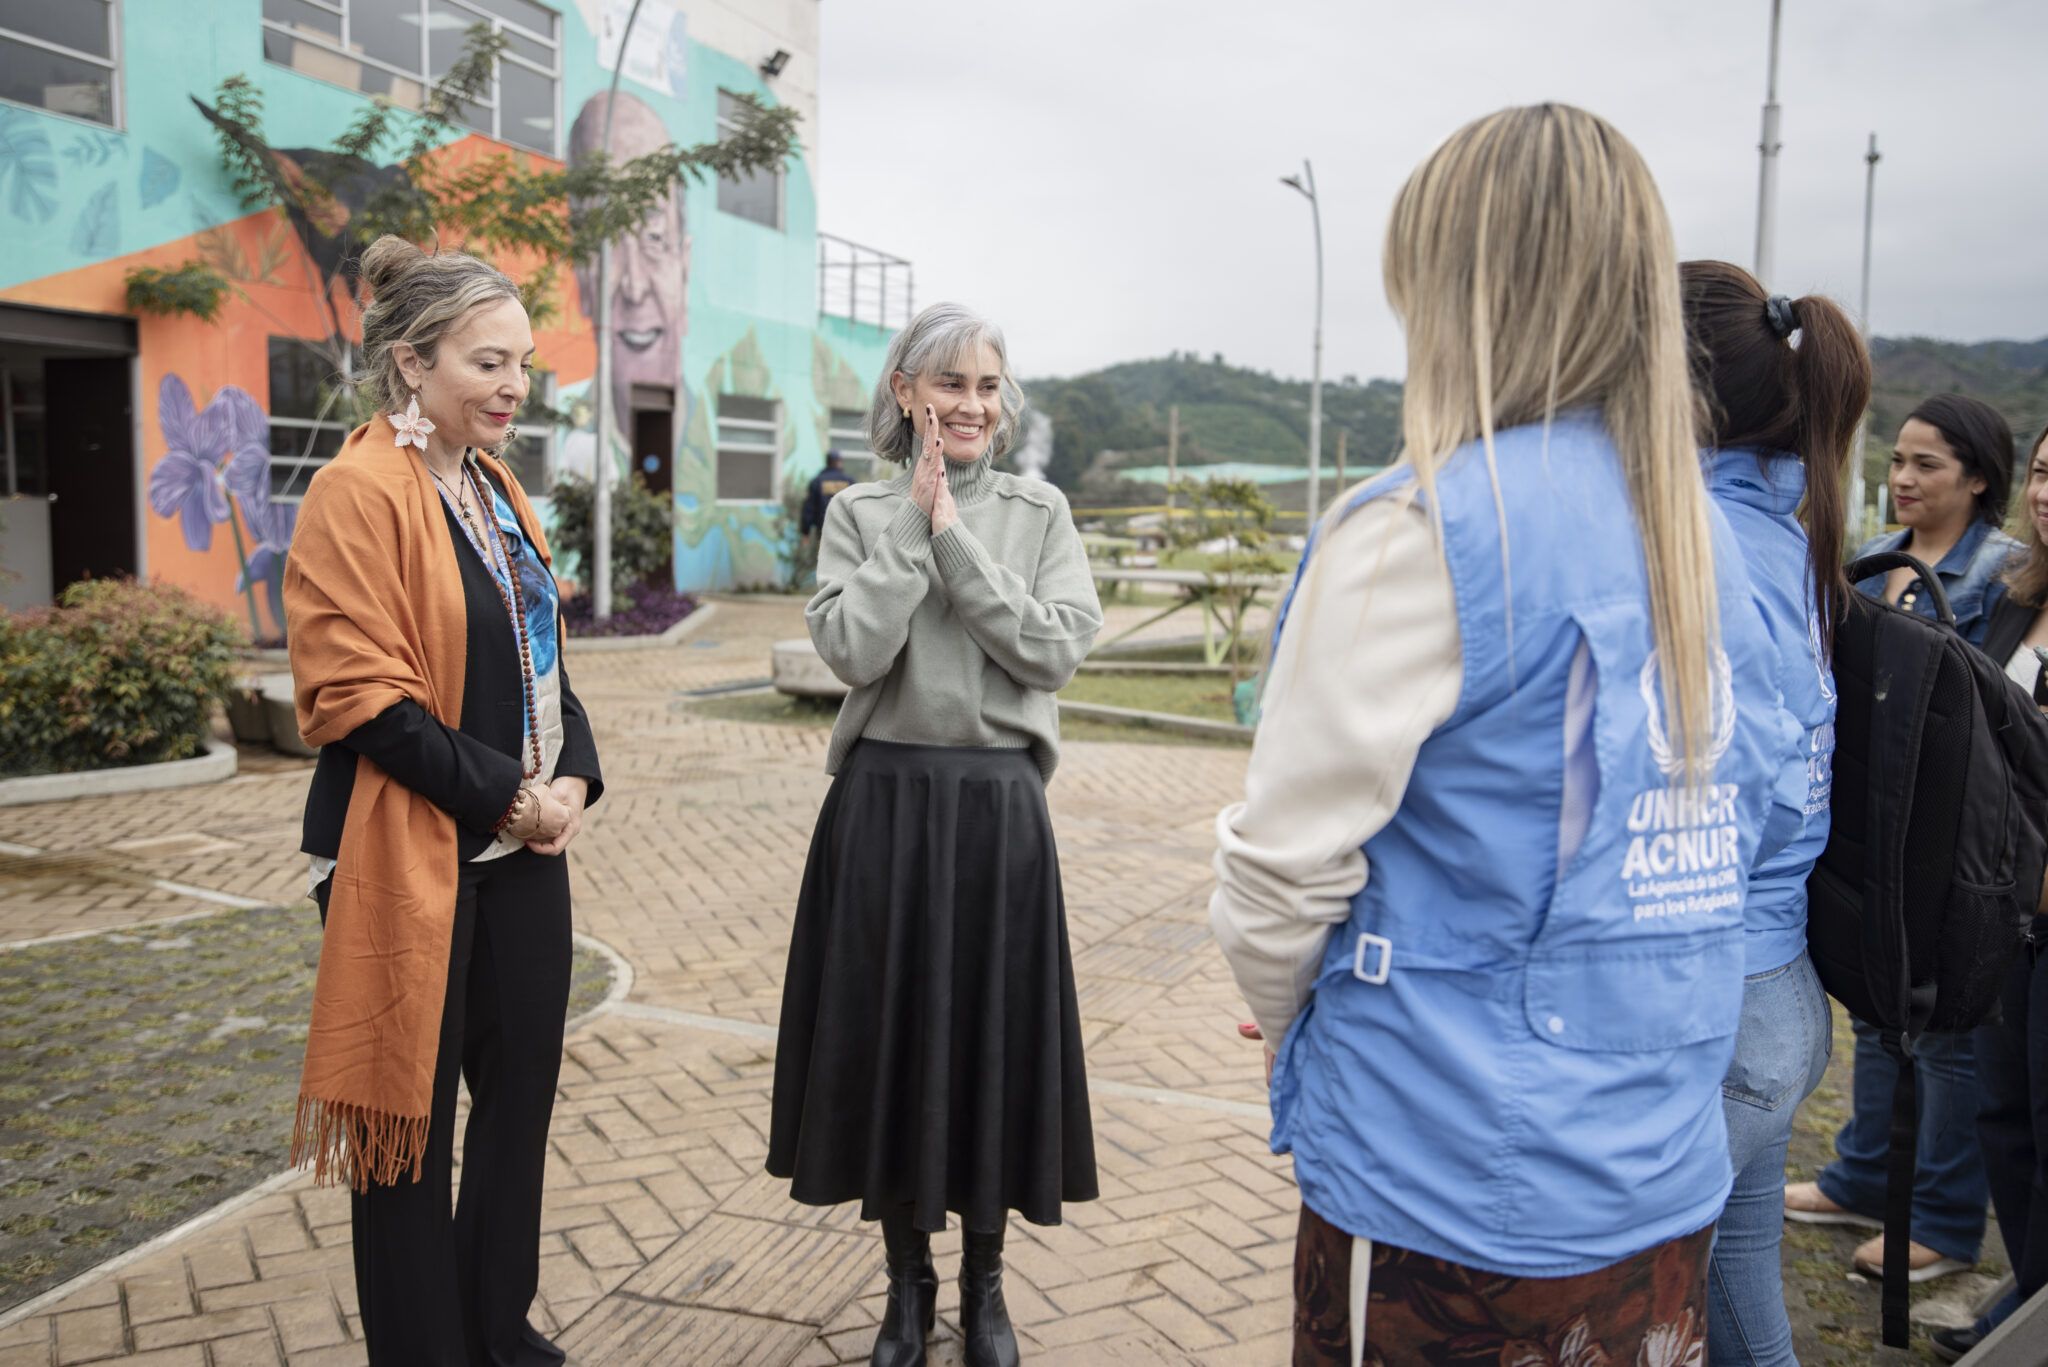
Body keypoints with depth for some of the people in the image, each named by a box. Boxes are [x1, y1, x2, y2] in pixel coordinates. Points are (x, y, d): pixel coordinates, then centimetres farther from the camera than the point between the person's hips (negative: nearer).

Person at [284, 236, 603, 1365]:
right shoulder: (361, 492, -13)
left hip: (523, 846, 8)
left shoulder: (494, 490, 12)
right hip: (411, 855, -8)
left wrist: (571, 778, 1)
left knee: (522, 1091, 16)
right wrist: (508, 795, -16)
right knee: (411, 1114, 6)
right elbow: (361, 699, -18)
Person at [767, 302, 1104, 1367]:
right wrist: (913, 522, -11)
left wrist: (954, 536, -11)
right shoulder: (860, 512, 3)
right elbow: (851, 648, -12)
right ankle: (908, 1281, 30)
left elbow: (1057, 649, -10)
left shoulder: (1041, 514, 4)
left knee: (991, 1037, 8)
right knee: (887, 1035, 9)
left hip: (996, 806, 0)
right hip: (882, 800, 0)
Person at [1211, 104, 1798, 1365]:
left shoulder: (1423, 529, -20)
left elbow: (1284, 862, -17)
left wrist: (1288, 1022, 3)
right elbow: (1743, 817, 9)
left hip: (1452, 1200, -6)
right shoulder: (1704, 534, 2)